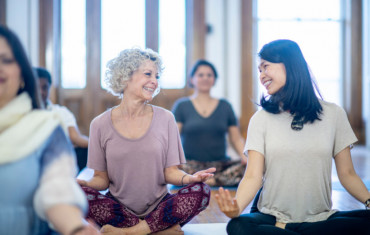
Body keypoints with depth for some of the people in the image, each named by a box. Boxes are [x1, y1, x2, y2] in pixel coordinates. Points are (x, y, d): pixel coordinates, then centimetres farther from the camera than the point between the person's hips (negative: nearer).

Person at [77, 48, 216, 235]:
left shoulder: (165, 119, 2)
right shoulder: (100, 125, 1)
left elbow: (170, 172, 0)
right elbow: (102, 178, 2)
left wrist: (190, 178, -22)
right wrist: (85, 183, -21)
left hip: (158, 206, 1)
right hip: (119, 208, 0)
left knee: (201, 190, -25)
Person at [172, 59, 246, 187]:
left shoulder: (225, 106, 16)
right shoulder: (181, 105, 10)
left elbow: (236, 139, 14)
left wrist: (244, 156, -7)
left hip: (220, 164, 3)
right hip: (191, 164, -2)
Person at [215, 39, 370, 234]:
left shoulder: (333, 114, 6)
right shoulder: (261, 119, 3)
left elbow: (347, 174, 7)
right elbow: (253, 176, -7)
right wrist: (236, 206, -28)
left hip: (321, 218, 2)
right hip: (271, 218, -1)